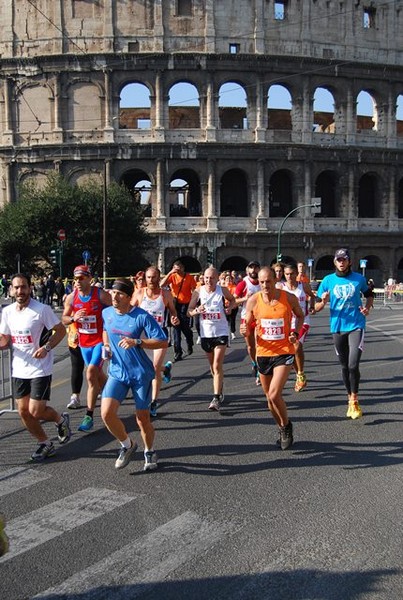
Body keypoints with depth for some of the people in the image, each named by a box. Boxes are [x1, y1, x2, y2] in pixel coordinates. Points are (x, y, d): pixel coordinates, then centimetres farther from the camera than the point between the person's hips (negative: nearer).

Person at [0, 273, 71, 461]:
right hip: (19, 370, 6)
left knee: (36, 411, -9)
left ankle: (61, 420, 23)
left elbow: (60, 331, -7)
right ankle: (45, 444, 27)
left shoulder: (42, 309, -13)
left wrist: (46, 348, -21)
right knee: (23, 411, 9)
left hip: (40, 369, -6)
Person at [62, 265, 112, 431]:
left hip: (101, 340, -5)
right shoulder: (71, 297, -2)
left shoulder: (101, 295, -15)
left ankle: (89, 416, -11)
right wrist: (73, 318, -16)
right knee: (98, 374, 19)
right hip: (84, 342, 6)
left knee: (91, 374, -17)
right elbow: (64, 319, 6)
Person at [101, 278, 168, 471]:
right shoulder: (107, 313, 2)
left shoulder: (142, 317, -15)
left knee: (143, 418, 5)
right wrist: (106, 345, 6)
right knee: (106, 412, -14)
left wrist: (137, 342, -26)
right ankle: (127, 445, 14)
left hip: (141, 374, -4)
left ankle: (150, 452, 34)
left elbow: (163, 342, -17)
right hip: (117, 372, 4)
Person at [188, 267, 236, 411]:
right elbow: (189, 312, -3)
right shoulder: (198, 292, -5)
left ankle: (216, 398, -9)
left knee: (217, 366, -10)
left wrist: (229, 308, -5)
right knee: (212, 365, 16)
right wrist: (197, 310, -24)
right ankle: (219, 391, 36)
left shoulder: (223, 290, -6)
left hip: (221, 332, -2)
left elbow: (232, 300, 15)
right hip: (206, 333, 2)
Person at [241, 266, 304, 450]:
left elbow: (300, 316, 12)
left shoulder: (289, 298, -7)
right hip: (263, 353, 3)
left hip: (284, 352, -3)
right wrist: (245, 330, -19)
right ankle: (283, 430, 35)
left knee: (274, 394, -17)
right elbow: (248, 325, 5)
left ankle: (286, 426, 10)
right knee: (270, 398, 13)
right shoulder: (253, 301, -5)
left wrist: (295, 333, -5)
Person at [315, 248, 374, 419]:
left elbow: (369, 295, 19)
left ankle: (354, 400, 4)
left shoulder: (359, 279, 0)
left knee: (353, 365, -14)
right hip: (337, 328, 2)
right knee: (345, 366, 12)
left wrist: (367, 307, -1)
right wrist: (323, 302, -20)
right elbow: (317, 308, 2)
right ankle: (350, 399, 28)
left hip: (356, 326, -2)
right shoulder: (328, 281, 0)